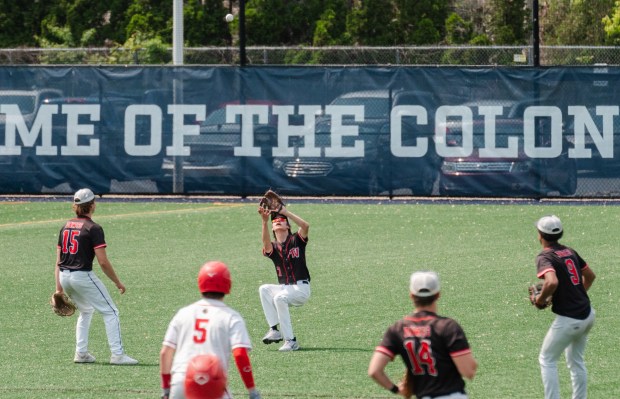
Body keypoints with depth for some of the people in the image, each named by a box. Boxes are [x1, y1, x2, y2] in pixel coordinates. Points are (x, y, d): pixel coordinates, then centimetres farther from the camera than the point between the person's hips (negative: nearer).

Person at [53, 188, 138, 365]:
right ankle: (117, 354, -8)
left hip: (64, 277, 7)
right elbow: (103, 262, -14)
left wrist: (59, 287, 13)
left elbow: (58, 261, 11)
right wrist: (118, 283, -5)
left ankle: (81, 353, 22)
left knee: (86, 311, 28)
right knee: (110, 312, 0)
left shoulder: (65, 227, 11)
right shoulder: (93, 229, -10)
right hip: (82, 276, -7)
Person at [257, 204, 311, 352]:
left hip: (301, 288, -5)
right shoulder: (273, 247, 7)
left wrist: (286, 212, -22)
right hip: (283, 288, 5)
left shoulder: (296, 240, 1)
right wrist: (265, 221, -34)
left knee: (280, 298, -32)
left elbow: (305, 226, -21)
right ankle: (274, 330, -23)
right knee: (264, 289, -21)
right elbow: (266, 244, -20)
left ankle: (291, 341, -30)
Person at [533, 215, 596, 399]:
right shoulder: (570, 252, 9)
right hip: (587, 313, 7)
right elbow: (590, 275, 20)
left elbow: (552, 282, -33)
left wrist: (541, 299, -15)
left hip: (568, 320, -7)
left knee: (547, 360, 9)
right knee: (576, 361, 22)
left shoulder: (545, 257, -15)